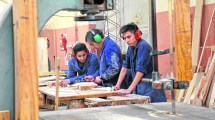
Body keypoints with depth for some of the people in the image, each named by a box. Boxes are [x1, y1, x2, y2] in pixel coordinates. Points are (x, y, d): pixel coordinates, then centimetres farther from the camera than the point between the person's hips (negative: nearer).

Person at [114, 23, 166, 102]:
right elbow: (125, 66, 14)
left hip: (149, 90, -7)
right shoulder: (131, 48, 9)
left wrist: (129, 90, -22)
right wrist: (118, 85, 9)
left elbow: (140, 71, -21)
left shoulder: (143, 46, -16)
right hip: (138, 88, 7)